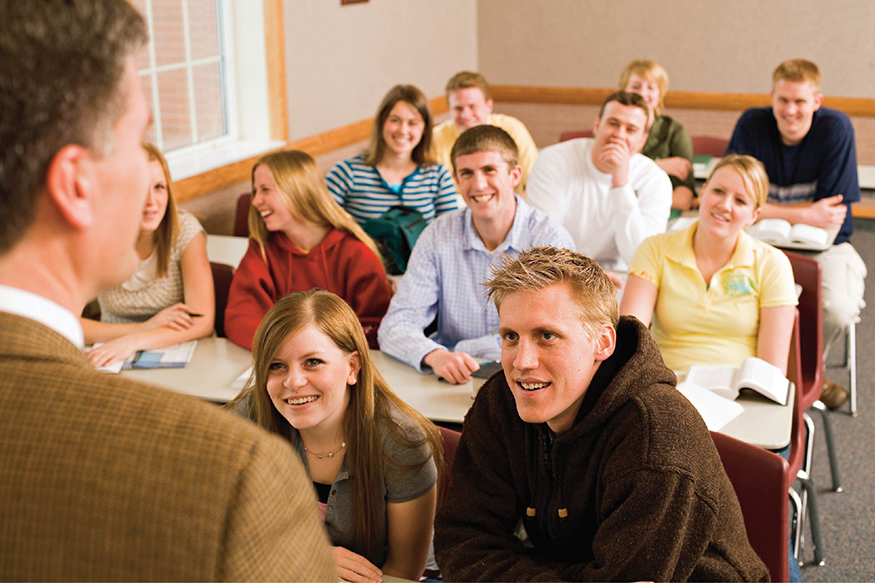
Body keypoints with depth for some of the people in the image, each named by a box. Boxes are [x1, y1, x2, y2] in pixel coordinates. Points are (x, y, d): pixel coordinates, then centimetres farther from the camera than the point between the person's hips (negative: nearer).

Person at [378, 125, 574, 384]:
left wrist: (461, 349, -11)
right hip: (451, 382, 2)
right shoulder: (437, 236, 1)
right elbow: (395, 327, -6)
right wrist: (436, 355, -27)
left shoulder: (550, 238, -6)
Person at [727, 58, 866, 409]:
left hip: (824, 247, 0)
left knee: (838, 308, -30)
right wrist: (805, 215, -20)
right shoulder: (752, 124, -9)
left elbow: (830, 214, -13)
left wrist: (768, 209, -14)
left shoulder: (836, 128, -11)